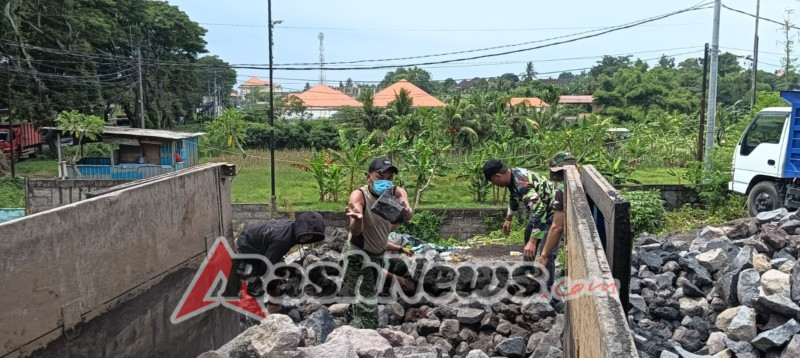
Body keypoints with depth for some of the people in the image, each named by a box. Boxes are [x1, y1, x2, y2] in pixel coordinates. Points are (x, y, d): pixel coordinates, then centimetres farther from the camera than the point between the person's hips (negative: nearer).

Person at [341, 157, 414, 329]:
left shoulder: (397, 193, -12)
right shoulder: (359, 195, -24)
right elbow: (355, 232, -37)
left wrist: (406, 213, -58)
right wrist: (357, 219, -60)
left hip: (377, 255, 6)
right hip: (357, 256, -6)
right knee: (365, 311, -15)